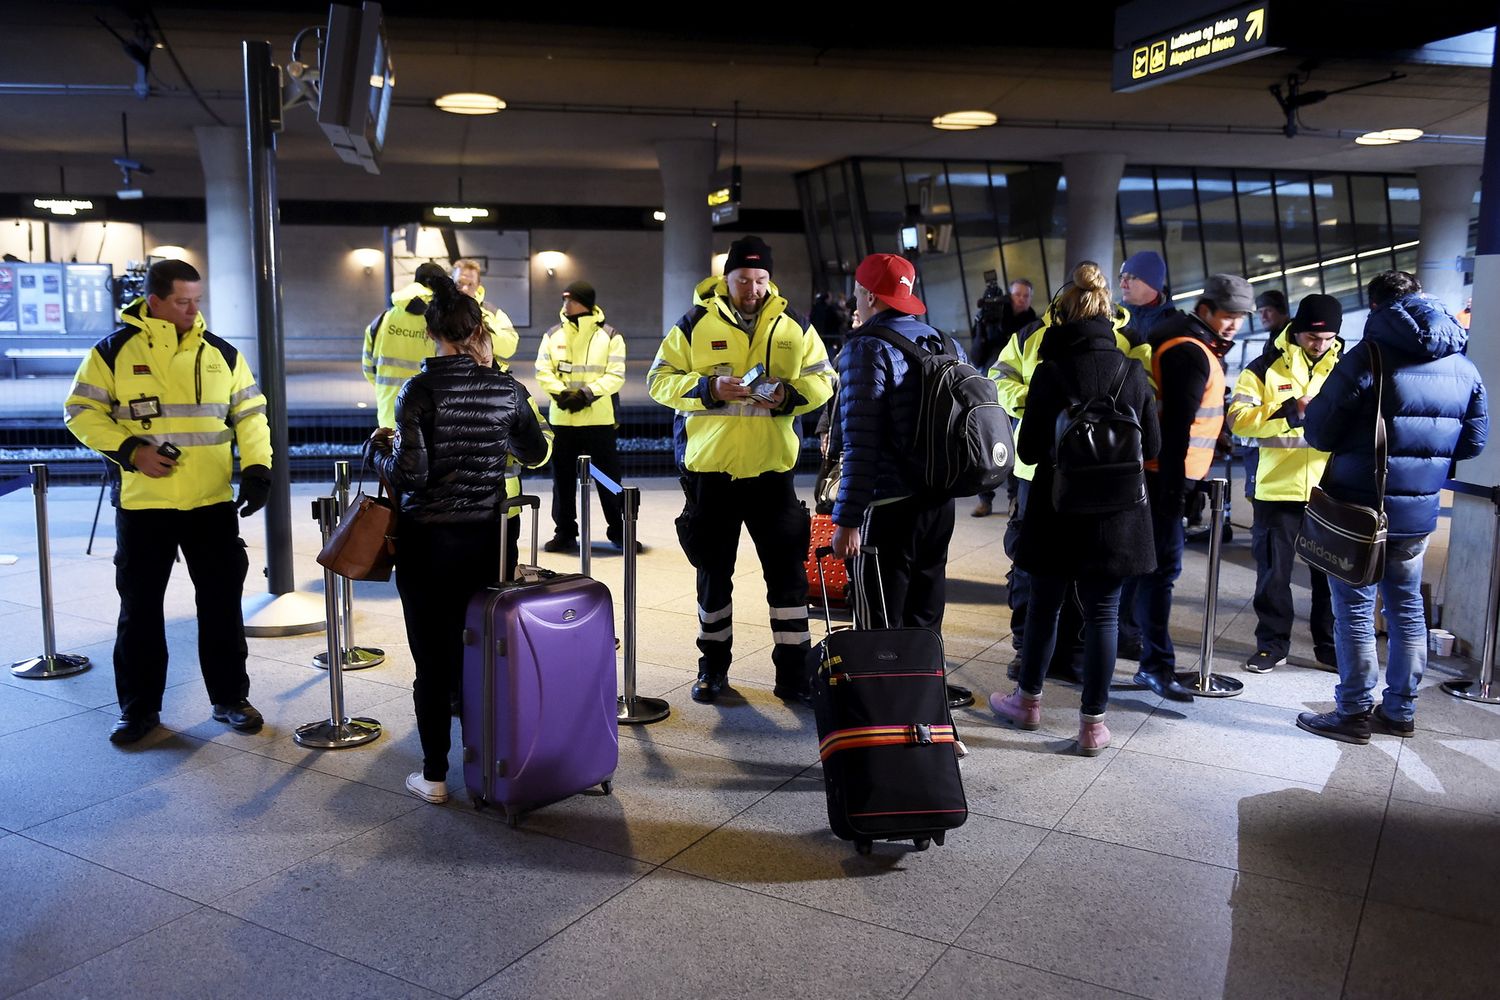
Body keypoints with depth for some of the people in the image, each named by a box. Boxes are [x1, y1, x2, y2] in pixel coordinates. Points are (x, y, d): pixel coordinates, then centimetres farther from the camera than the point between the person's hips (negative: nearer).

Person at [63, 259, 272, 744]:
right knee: (140, 609, 7)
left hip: (213, 504, 2)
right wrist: (131, 452, -14)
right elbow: (81, 411, -1)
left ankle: (230, 698, 22)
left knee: (222, 604, 7)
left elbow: (250, 414, 8)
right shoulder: (114, 350, -2)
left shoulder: (221, 354, 4)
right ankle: (139, 708, 22)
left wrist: (257, 470, -5)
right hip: (142, 505, -1)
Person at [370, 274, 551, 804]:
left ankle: (434, 775, 15)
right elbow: (535, 452, 12)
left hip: (429, 541, -3)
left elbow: (409, 474, -16)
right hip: (488, 537, 3)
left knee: (434, 660, 6)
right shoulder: (506, 388, -1)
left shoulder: (419, 390, -12)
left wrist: (379, 447, 3)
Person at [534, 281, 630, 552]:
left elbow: (615, 375, -7)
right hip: (561, 418, 3)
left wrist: (587, 394, -18)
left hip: (598, 419, -3)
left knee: (608, 478, 1)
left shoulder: (609, 335, -1)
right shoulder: (553, 334, 7)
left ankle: (619, 532, 11)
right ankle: (565, 532, 18)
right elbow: (543, 371, 2)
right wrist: (561, 393, -15)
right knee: (563, 478, 8)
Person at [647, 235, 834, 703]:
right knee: (713, 570, 11)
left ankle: (793, 671, 14)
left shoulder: (794, 326, 5)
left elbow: (822, 379, 8)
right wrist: (707, 388, -19)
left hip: (772, 469, 1)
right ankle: (713, 667, 27)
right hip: (708, 468, -1)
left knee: (787, 569, 2)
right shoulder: (695, 323, 0)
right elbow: (660, 380, -2)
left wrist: (789, 395, -13)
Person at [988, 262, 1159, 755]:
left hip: (1058, 511, -1)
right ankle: (1093, 723, 13)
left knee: (1045, 604, 15)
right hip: (1116, 512, 2)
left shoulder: (1049, 372, -10)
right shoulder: (1131, 371, -3)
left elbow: (1029, 450, -9)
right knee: (1102, 614, 8)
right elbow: (1152, 445, 4)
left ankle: (1028, 700, 31)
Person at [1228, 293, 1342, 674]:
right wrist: (1291, 411, -24)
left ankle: (1330, 645, 25)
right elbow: (1238, 418, -13)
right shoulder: (1265, 369, -1)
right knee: (1274, 573, 6)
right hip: (1279, 489, -2)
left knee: (1332, 572, 11)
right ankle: (1272, 644, 19)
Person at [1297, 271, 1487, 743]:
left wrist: (1305, 411, 7)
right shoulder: (1464, 368, 6)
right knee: (1407, 608, 16)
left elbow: (1319, 433, -14)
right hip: (1419, 511, 6)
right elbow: (1472, 442, 12)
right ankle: (1400, 711, 25)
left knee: (1355, 611, 4)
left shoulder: (1365, 358, -14)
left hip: (1359, 509, -6)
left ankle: (1354, 713, 11)